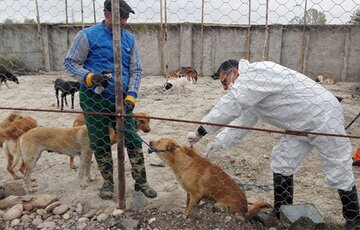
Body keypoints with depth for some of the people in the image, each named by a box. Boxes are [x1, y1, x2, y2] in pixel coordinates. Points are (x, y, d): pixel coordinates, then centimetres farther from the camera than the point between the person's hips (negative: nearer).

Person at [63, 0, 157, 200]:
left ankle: (141, 181, 17)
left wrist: (131, 97, -6)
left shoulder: (129, 38, 5)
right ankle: (108, 182, 27)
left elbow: (136, 70, 6)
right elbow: (70, 63, -3)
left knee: (133, 140, 2)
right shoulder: (88, 35, -6)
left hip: (120, 99, 3)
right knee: (100, 143, 8)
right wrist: (90, 77, -21)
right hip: (94, 99, -2)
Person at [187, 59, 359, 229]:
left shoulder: (255, 74, -24)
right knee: (282, 162, 9)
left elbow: (229, 107, -29)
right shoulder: (252, 82, 9)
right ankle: (281, 214, 20)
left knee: (338, 173, 1)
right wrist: (220, 141, -1)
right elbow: (244, 119, 8)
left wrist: (199, 132, -22)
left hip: (324, 118, -10)